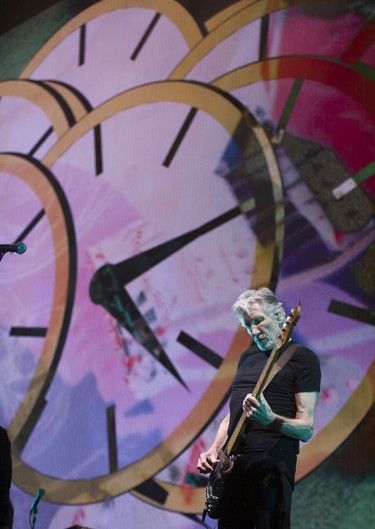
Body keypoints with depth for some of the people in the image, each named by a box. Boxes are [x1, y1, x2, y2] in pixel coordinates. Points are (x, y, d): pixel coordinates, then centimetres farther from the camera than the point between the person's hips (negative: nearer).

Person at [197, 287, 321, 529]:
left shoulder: (303, 357, -2)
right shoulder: (247, 356, 20)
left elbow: (306, 429, -8)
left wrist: (270, 419, -26)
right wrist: (214, 450, 8)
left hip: (272, 461, -6)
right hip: (233, 462, 7)